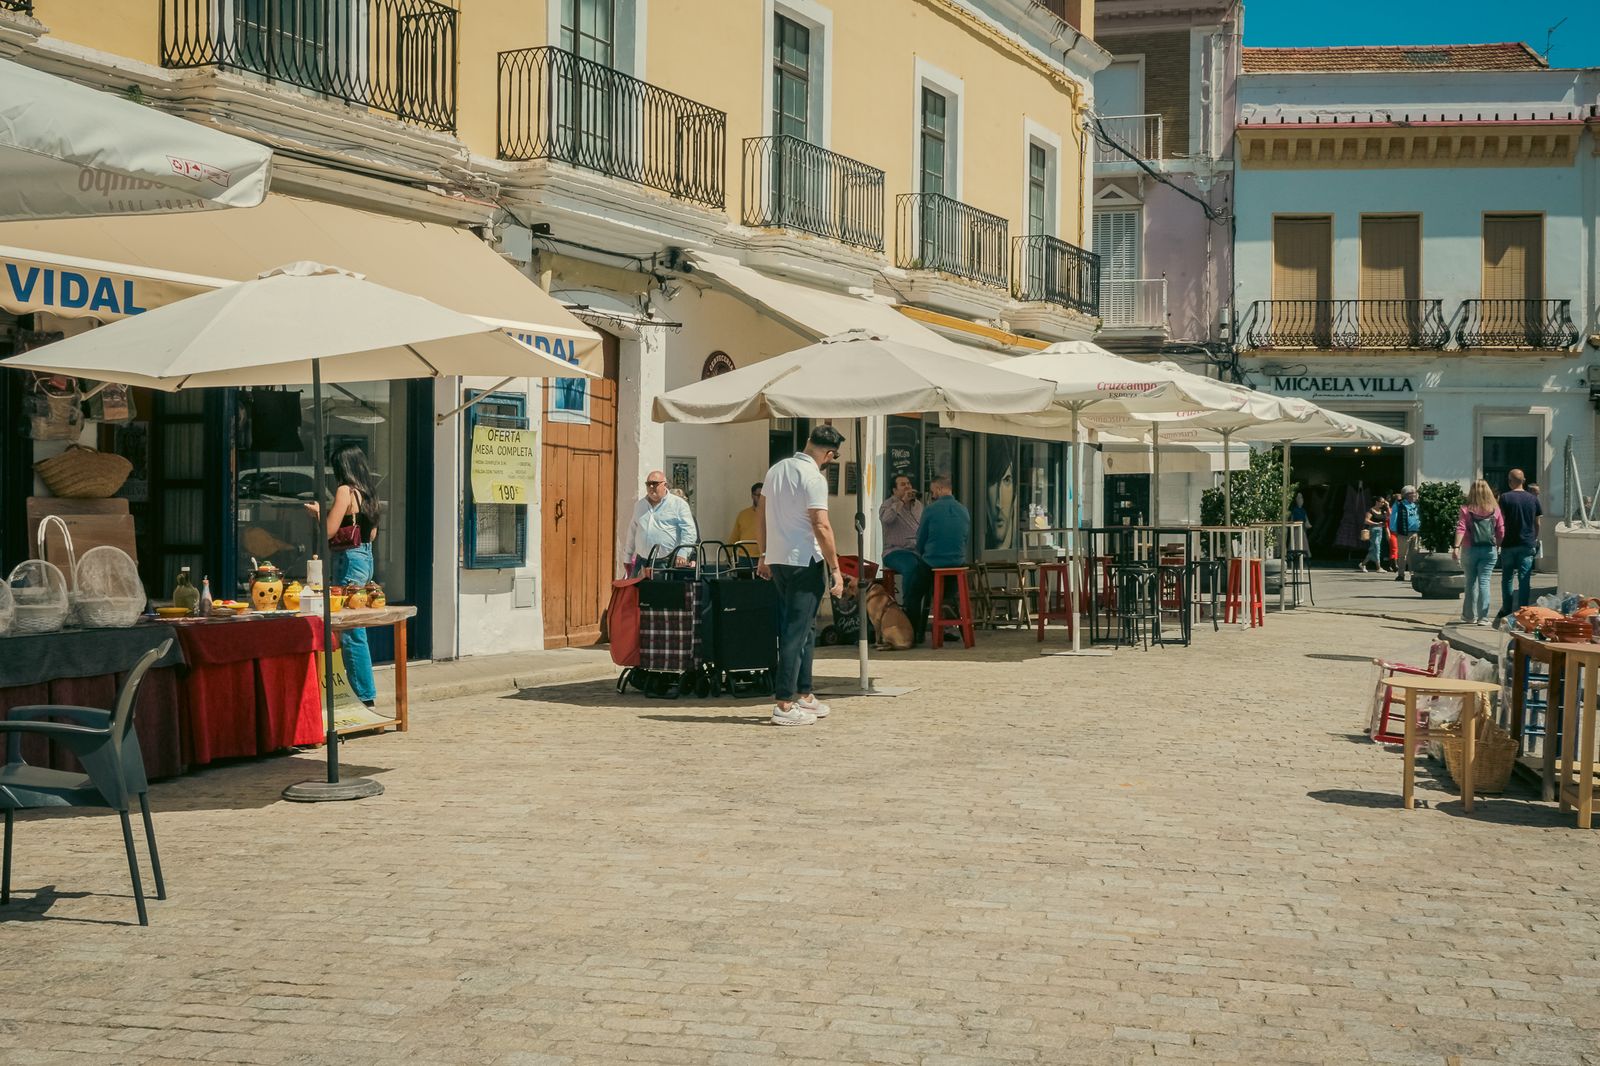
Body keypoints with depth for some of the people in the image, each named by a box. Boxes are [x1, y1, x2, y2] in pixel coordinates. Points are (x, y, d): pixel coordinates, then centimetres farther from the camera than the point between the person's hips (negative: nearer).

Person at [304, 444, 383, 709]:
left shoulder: (345, 491, -12)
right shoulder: (368, 493, 12)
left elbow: (329, 530, -15)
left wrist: (317, 512, 4)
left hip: (350, 559, -9)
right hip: (366, 558, 9)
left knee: (351, 632, -4)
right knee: (354, 629, 15)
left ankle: (366, 695, -2)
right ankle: (366, 691, 19)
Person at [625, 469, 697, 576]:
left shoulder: (679, 504, 2)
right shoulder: (639, 506, 19)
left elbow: (689, 532, -6)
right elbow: (632, 532, 24)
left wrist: (682, 554, -19)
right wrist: (628, 558, 21)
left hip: (668, 563, -5)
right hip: (642, 562, 5)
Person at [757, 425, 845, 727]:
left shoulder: (776, 469, 11)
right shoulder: (814, 478, -14)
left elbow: (760, 516, 16)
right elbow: (821, 527, -19)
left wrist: (764, 555, 23)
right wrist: (835, 569, -14)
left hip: (776, 559, 8)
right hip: (804, 561, -8)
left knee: (805, 626, 17)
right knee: (797, 630, -6)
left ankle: (803, 695, 22)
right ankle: (784, 704, -6)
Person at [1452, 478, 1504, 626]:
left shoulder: (1466, 509, -3)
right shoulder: (1495, 510, 0)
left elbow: (1461, 529, -11)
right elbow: (1501, 532, 2)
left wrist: (1456, 547, -14)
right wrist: (1499, 547, 14)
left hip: (1470, 549, 0)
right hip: (1489, 550, 0)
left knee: (1471, 582, 12)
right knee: (1484, 582, -1)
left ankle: (1469, 615, 19)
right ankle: (1483, 617, -6)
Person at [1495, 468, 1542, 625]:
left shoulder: (1505, 498, -6)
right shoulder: (1533, 499, 3)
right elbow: (1537, 523, 8)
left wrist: (1498, 541, 0)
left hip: (1509, 544, -2)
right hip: (1528, 545, 2)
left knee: (1507, 578, 11)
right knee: (1524, 579, 2)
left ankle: (1506, 610, 17)